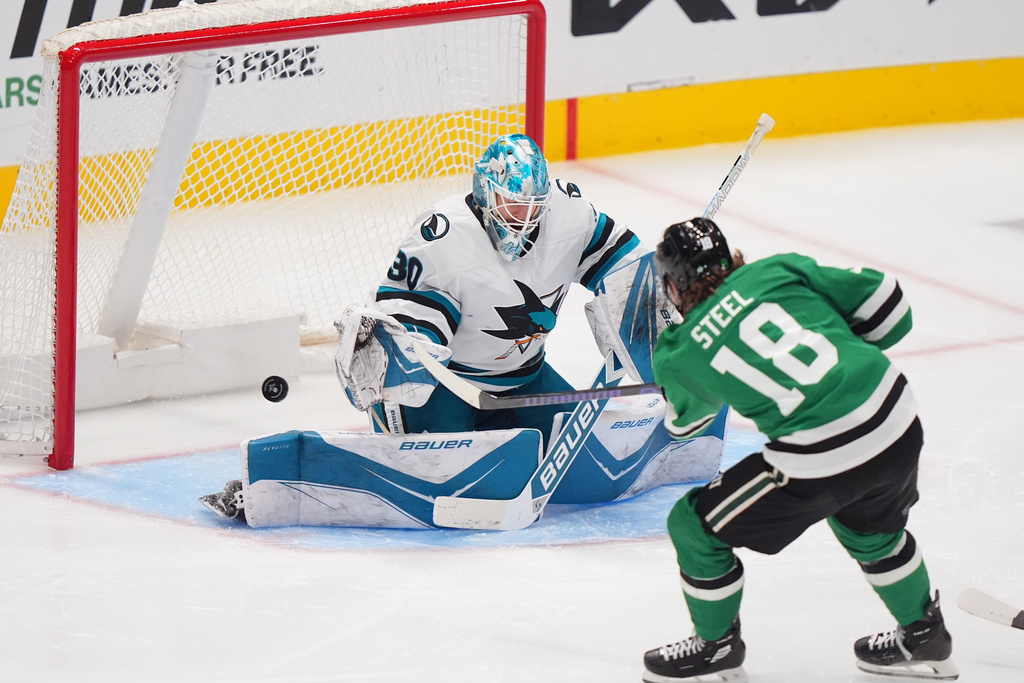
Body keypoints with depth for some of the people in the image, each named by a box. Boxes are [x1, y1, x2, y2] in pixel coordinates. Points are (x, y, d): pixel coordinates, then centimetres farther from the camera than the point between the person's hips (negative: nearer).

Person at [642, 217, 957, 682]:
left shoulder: (682, 355, 3)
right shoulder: (777, 271, 8)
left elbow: (683, 419, 25)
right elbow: (882, 299, 8)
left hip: (819, 461, -5)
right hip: (898, 425, 5)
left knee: (696, 526, 15)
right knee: (871, 528, 37)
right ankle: (923, 638, 50)